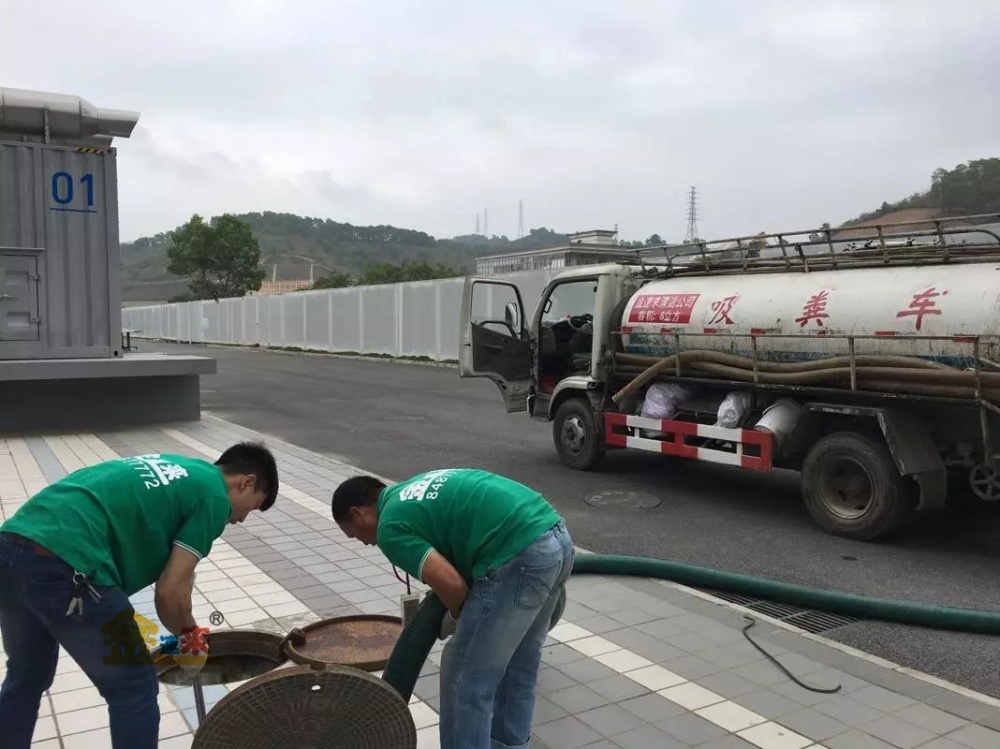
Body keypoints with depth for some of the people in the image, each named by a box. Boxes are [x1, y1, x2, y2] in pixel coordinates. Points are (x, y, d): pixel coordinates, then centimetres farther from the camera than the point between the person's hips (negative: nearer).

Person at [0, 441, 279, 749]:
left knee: (26, 677, 32)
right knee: (134, 690, 10)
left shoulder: (167, 467, 26)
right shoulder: (214, 496, 2)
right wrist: (189, 635, 18)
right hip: (63, 564, -9)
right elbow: (170, 590, -2)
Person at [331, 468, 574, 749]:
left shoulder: (390, 527, 0)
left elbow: (452, 585, -10)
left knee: (466, 675, 8)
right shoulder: (420, 491, 26)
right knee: (519, 664, 26)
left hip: (522, 556, -10)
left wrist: (457, 618, 12)